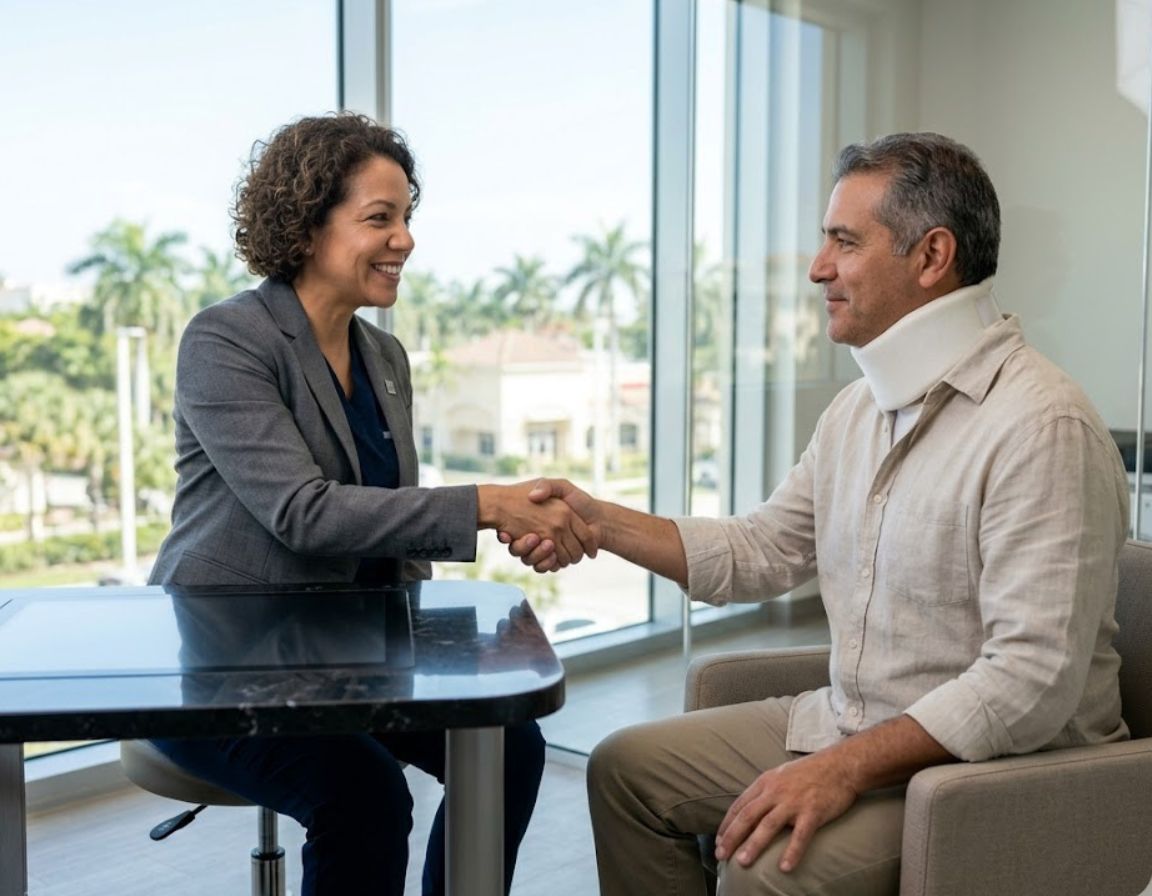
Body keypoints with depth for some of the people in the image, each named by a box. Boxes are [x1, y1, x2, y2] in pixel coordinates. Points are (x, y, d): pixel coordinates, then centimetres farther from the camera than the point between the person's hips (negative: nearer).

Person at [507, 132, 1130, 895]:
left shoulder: (1040, 425, -21)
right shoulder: (859, 408, 8)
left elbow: (1035, 678, -26)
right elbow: (759, 553, 14)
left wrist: (847, 768, -27)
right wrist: (598, 522, 5)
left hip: (995, 763, -8)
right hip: (850, 725, 8)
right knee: (626, 769, 8)